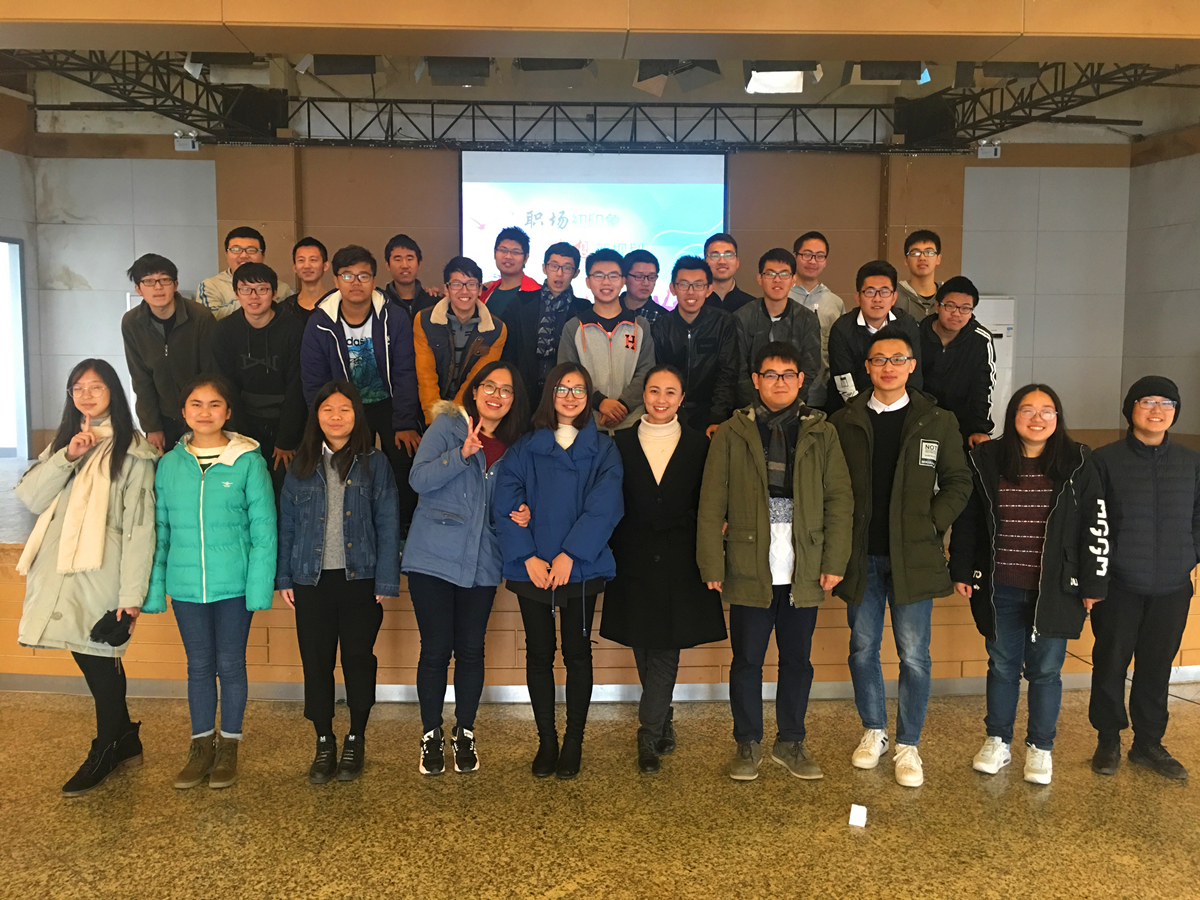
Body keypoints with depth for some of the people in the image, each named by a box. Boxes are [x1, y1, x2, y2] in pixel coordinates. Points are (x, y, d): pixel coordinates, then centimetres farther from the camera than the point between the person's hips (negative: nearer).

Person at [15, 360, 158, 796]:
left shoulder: (133, 451, -5)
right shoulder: (63, 442, 16)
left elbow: (140, 526, -11)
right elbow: (30, 498, 3)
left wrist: (132, 593, -16)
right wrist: (67, 457, -11)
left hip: (101, 574, -6)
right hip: (59, 571, 6)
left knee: (100, 659, 1)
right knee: (90, 660, 11)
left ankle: (106, 751, 20)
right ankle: (125, 740, 27)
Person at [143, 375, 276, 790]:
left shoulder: (248, 460, -7)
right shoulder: (170, 464, 3)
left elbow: (263, 527, -7)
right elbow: (160, 531, 6)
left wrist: (260, 585, -13)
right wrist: (154, 589, 4)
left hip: (234, 585, -3)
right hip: (186, 586, 3)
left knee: (231, 665, 9)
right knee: (199, 666, 14)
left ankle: (229, 746, 25)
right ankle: (201, 745, 27)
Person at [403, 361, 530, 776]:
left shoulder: (514, 445, 10)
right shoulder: (447, 425, -3)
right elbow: (419, 479, -14)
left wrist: (521, 515, -3)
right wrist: (462, 453, -26)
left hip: (482, 564, 3)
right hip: (433, 557, -3)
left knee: (471, 651, 7)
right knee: (436, 649, 2)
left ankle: (464, 734, 25)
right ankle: (431, 736, 20)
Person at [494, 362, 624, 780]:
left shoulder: (603, 449, 3)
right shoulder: (525, 448, 6)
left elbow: (604, 506, -9)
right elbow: (505, 505, -3)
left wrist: (569, 555, -17)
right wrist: (527, 557, -14)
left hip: (581, 568, -1)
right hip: (532, 569, 1)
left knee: (577, 651, 6)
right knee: (539, 653, 7)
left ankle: (574, 741, 18)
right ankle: (546, 740, 20)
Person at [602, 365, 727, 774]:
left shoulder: (698, 444, 4)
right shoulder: (622, 442, 5)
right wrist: (609, 556, -3)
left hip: (680, 566, -1)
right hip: (635, 563, 1)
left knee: (665, 647, -4)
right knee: (646, 651, 8)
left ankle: (648, 734, 2)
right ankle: (664, 726, 25)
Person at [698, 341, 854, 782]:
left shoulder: (822, 433, 7)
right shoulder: (732, 433, 3)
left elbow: (839, 499, 4)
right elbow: (712, 503, -1)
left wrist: (834, 561, -3)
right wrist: (712, 564, -6)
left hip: (803, 572, 2)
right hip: (749, 570, -1)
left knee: (797, 659, 11)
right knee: (746, 659, 7)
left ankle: (791, 742, 26)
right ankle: (748, 744, 22)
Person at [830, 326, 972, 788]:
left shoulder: (937, 422, 3)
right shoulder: (844, 421, 5)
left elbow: (958, 482, 7)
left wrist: (932, 522, -5)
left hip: (912, 555, -1)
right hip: (861, 555, 2)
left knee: (914, 655, 1)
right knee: (863, 649, 11)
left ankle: (908, 746, 15)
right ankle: (873, 731, 30)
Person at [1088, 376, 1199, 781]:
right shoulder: (1106, 460, -3)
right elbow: (1090, 523, -3)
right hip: (1118, 587, -2)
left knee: (1157, 667, 10)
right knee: (1110, 664, 6)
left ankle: (1149, 743, 25)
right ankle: (1108, 741, 22)